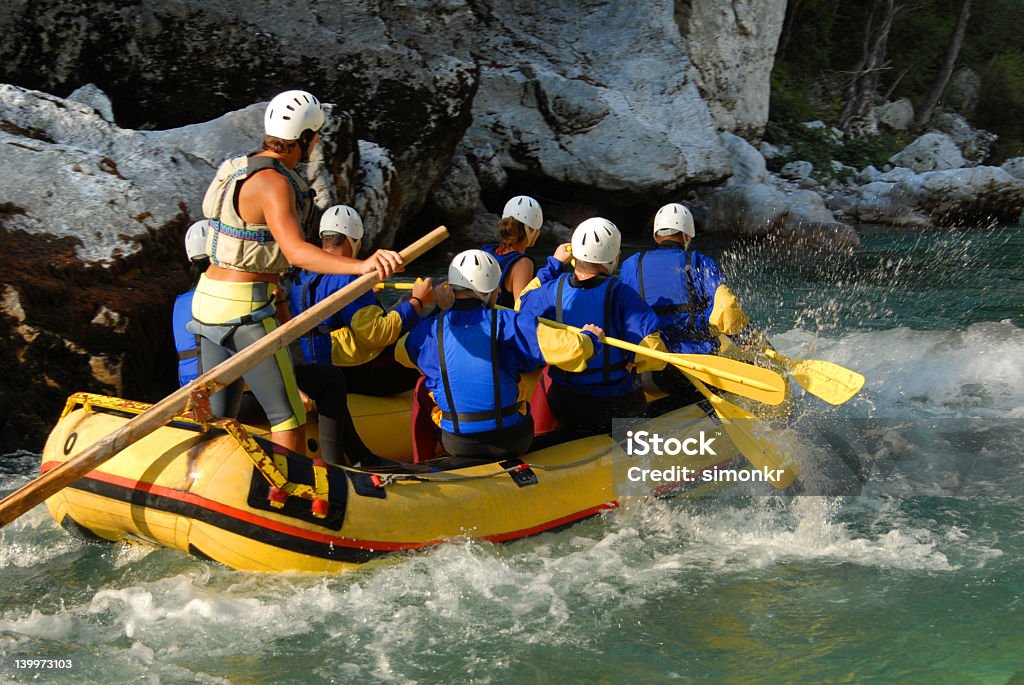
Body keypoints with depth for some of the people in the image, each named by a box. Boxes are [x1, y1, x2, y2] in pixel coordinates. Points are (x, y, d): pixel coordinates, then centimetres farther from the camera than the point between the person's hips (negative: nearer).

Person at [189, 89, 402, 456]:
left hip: (208, 299, 10)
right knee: (289, 417, -3)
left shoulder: (240, 167, 12)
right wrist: (360, 266, -45)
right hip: (244, 308, -10)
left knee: (216, 414, 15)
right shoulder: (272, 183, -18)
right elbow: (295, 250, -32)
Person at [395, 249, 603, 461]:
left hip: (456, 444, 1)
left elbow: (400, 351, 15)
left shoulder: (429, 330, -8)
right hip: (512, 441, -1)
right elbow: (569, 349, -17)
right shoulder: (508, 324, -15)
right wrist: (590, 338, 7)